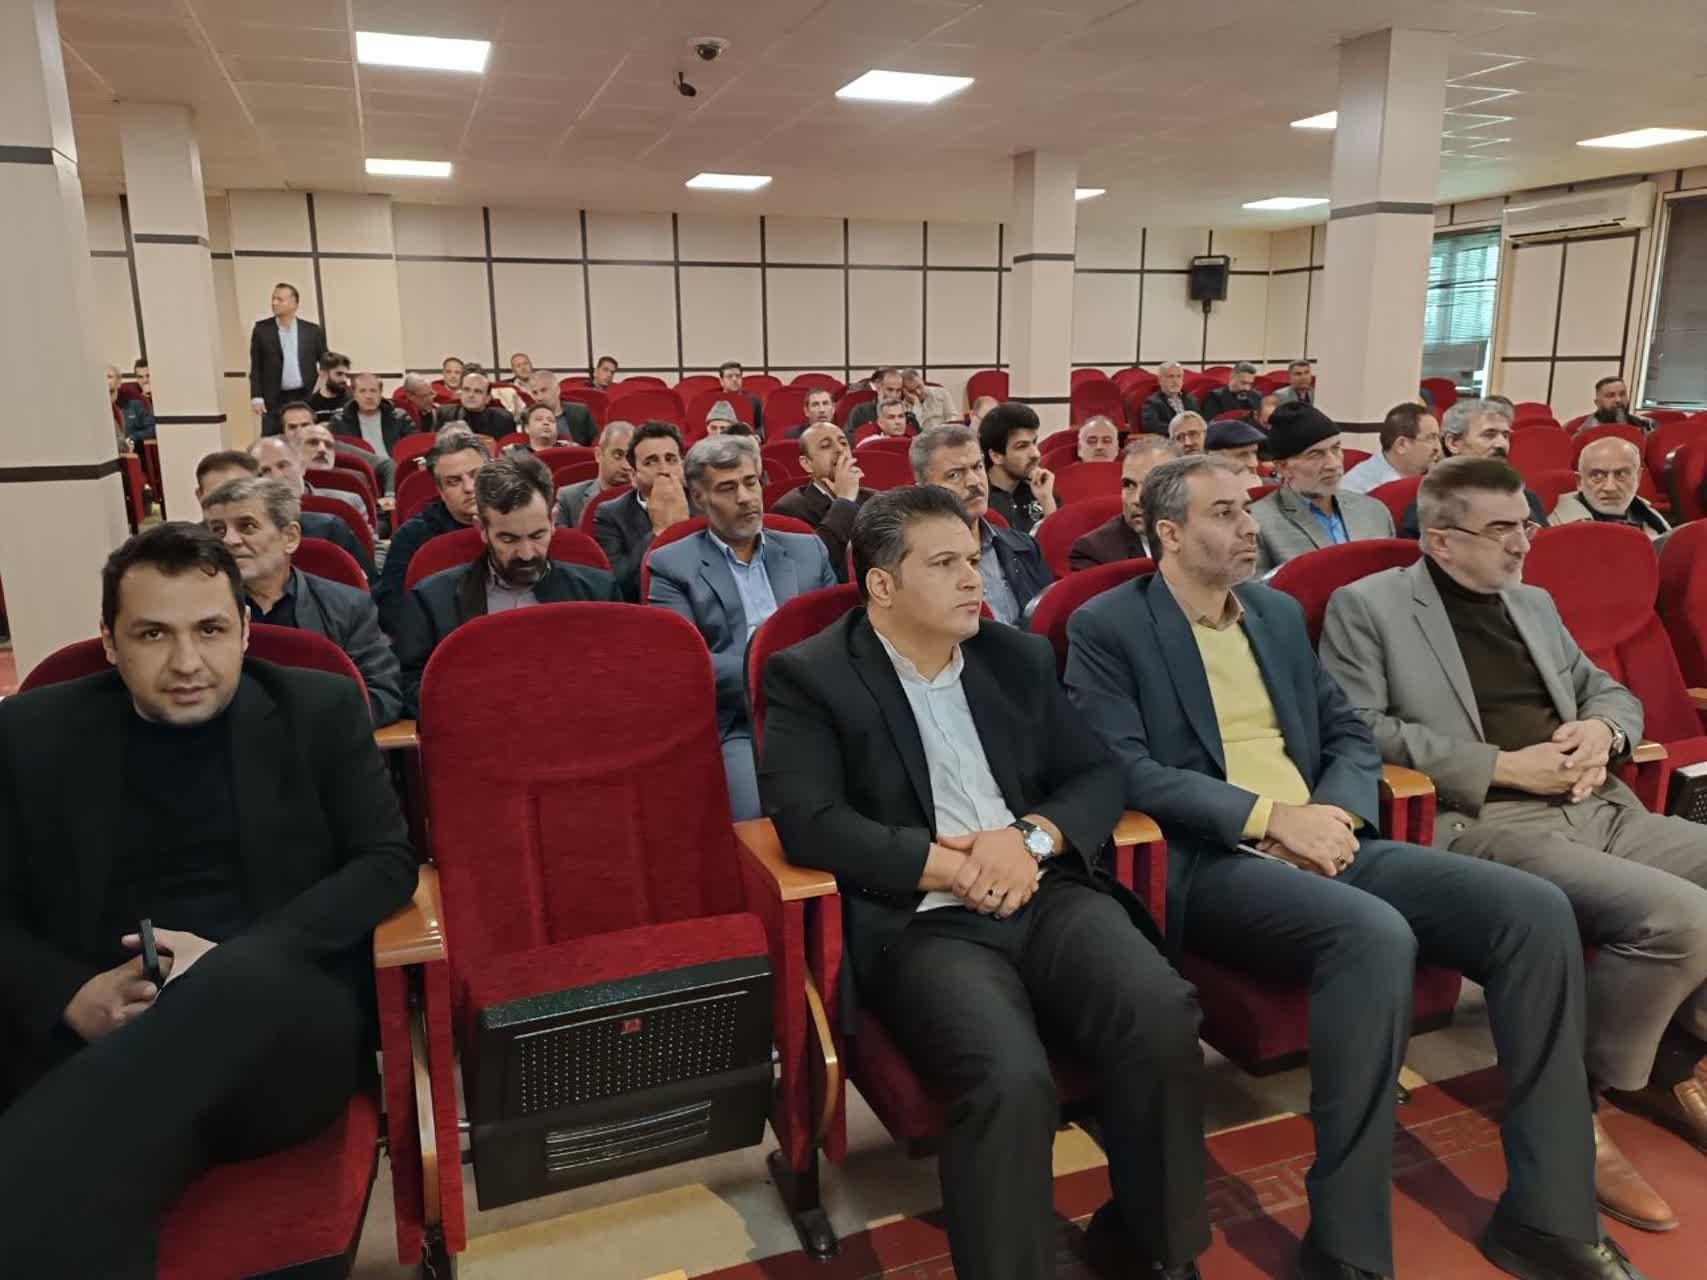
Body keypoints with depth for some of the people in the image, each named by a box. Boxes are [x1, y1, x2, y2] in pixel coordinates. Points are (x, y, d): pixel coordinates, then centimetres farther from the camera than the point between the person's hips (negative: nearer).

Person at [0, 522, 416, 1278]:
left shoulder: (319, 710, 8)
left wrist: (232, 964, -12)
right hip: (91, 1038, 0)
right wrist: (72, 996, -10)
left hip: (289, 1024, 1)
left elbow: (388, 862, 3)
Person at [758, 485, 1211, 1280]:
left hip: (1046, 893, 5)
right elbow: (808, 821, -11)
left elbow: (1095, 776, 15)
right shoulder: (810, 676, 0)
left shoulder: (1020, 657, 16)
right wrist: (949, 866, -15)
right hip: (921, 923, -4)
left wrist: (1032, 836, -7)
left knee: (1162, 1015, -23)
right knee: (1012, 1080, -31)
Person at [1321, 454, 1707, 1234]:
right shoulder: (1367, 606, -1)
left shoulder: (1534, 604, 22)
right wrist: (1501, 765, -13)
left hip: (1600, 807, 8)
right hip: (1487, 822, -8)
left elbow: (1610, 691, 27)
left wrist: (1604, 732, 1)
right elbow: (1355, 730, -10)